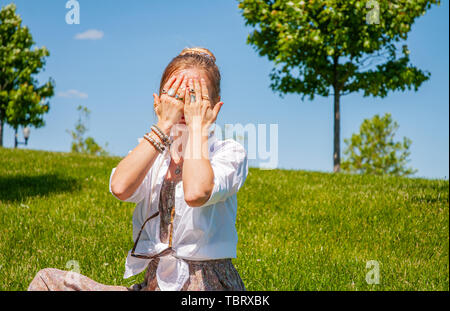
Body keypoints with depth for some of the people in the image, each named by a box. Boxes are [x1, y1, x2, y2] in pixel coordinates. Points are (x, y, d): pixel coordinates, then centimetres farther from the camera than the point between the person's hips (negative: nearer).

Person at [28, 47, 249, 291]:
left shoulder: (230, 152, -3)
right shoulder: (152, 154, 11)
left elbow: (195, 193, -26)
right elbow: (120, 187, -14)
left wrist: (198, 127, -14)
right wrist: (164, 125, -10)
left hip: (205, 284, -5)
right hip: (153, 283, 5)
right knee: (49, 279, -10)